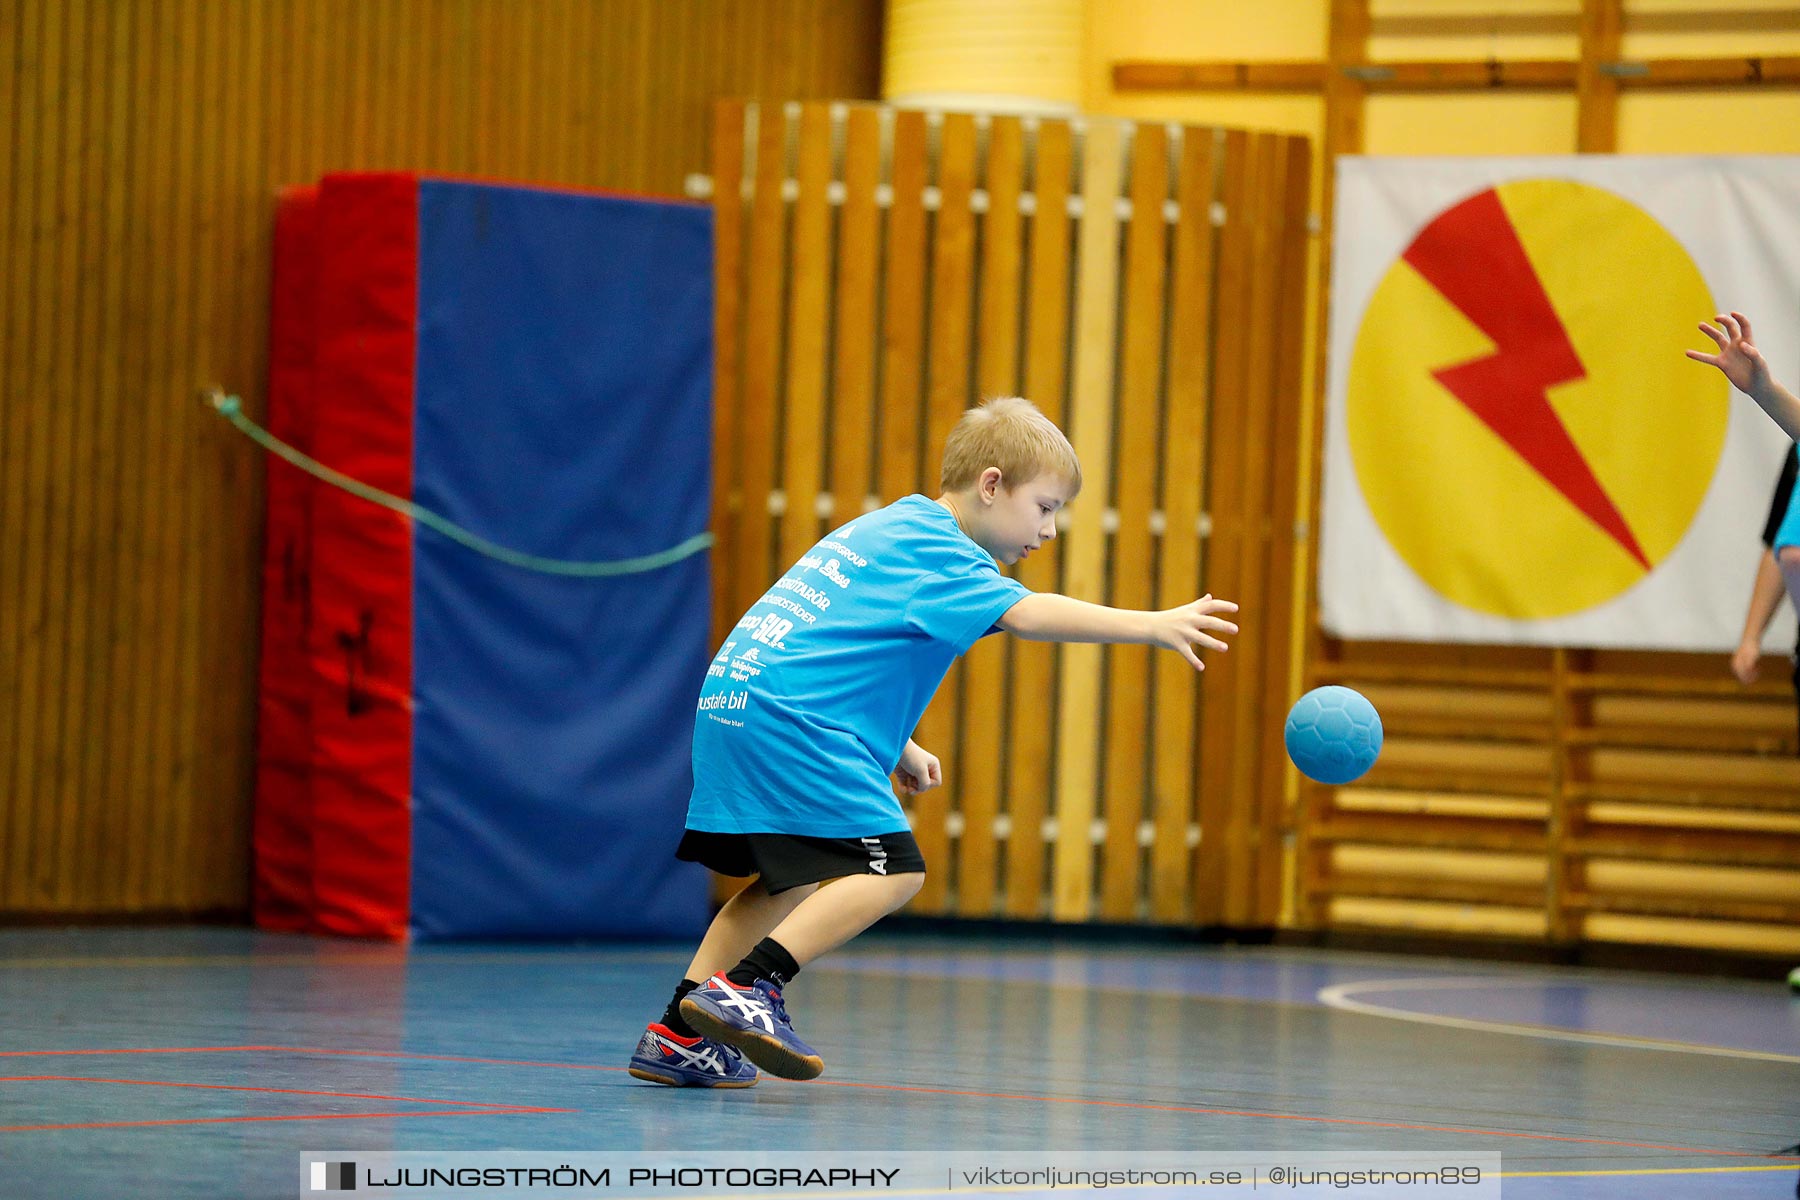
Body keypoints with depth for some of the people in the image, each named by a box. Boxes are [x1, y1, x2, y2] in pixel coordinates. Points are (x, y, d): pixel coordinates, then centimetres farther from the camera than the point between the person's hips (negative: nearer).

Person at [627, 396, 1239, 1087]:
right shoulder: (937, 550, -7)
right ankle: (744, 989, -19)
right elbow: (1023, 614, -23)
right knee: (890, 868, -13)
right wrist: (1152, 626, -26)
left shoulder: (892, 528, 24)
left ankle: (677, 1039, 16)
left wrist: (896, 749, 32)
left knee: (792, 880, 19)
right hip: (789, 719, -10)